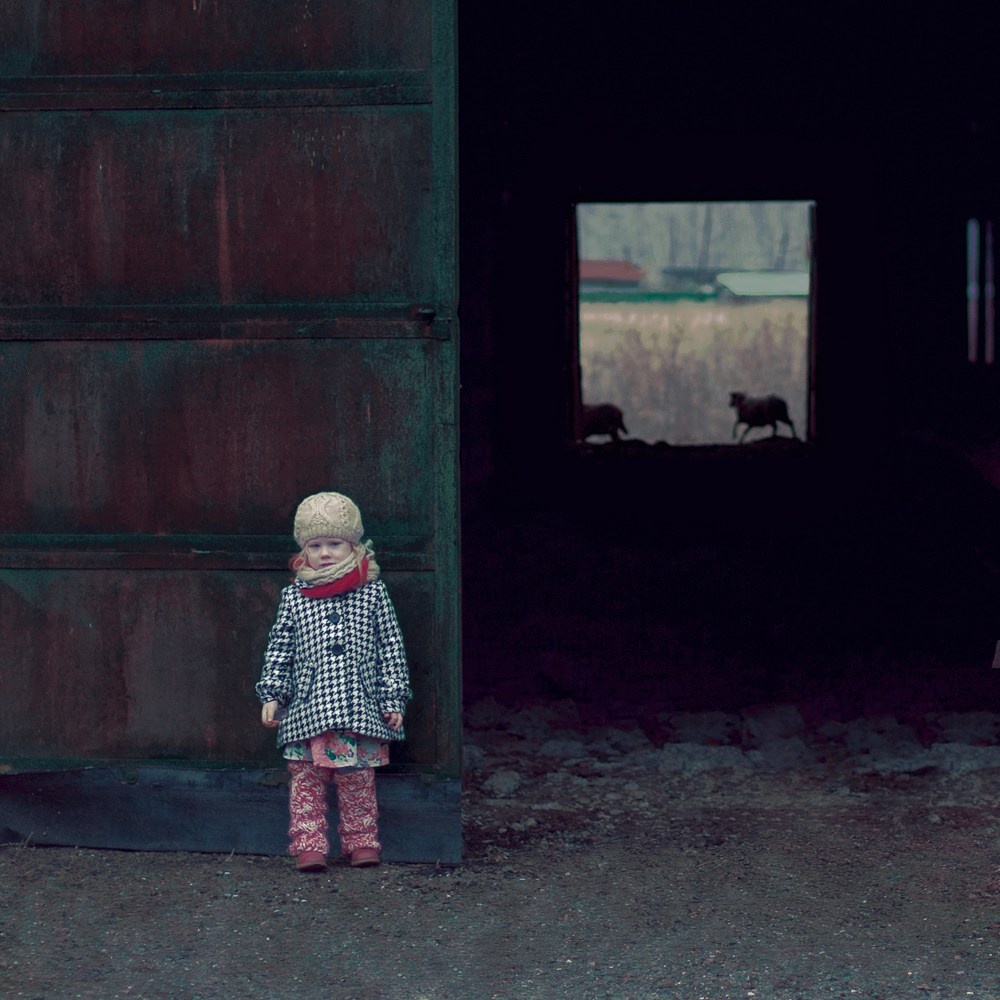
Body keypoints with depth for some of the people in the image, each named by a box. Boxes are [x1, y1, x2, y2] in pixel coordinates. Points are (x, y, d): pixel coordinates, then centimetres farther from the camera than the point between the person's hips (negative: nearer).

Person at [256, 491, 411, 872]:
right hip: (306, 710, 1)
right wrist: (271, 694, 3)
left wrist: (393, 699, 3)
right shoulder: (293, 597, 6)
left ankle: (362, 841, 14)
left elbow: (391, 649, 6)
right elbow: (278, 650, 10)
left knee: (358, 780, 4)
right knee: (305, 781, -1)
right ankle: (309, 845, 2)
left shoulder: (373, 594, 4)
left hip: (359, 708, -1)